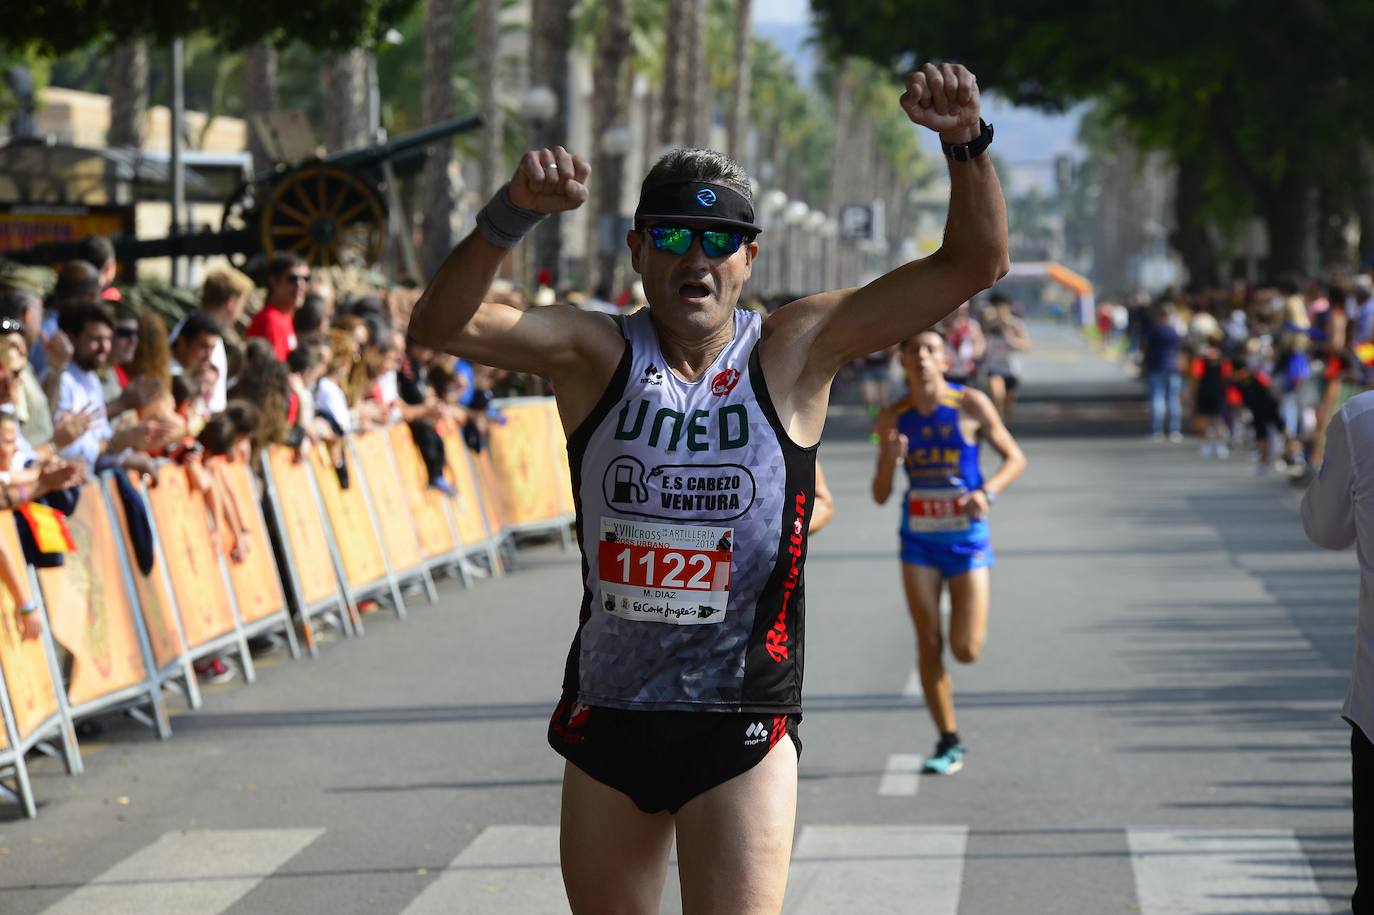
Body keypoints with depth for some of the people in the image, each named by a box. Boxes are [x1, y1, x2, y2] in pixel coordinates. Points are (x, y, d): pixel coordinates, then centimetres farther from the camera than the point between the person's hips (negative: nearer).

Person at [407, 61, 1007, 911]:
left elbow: (975, 263, -7)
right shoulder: (597, 355, -2)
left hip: (742, 727, -2)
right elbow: (441, 325, -18)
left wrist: (967, 142, -24)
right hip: (607, 711, 3)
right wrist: (515, 212, -34)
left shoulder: (793, 353, -3)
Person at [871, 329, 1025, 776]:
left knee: (965, 651, -6)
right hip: (918, 540, 2)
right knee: (928, 643, -3)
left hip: (966, 538, -2)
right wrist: (890, 462, -18)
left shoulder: (971, 405, -6)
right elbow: (880, 496, 3)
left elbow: (1015, 457, 1)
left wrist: (988, 491, -17)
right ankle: (949, 743, 8)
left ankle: (974, 624, 33)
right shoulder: (893, 418, 0)